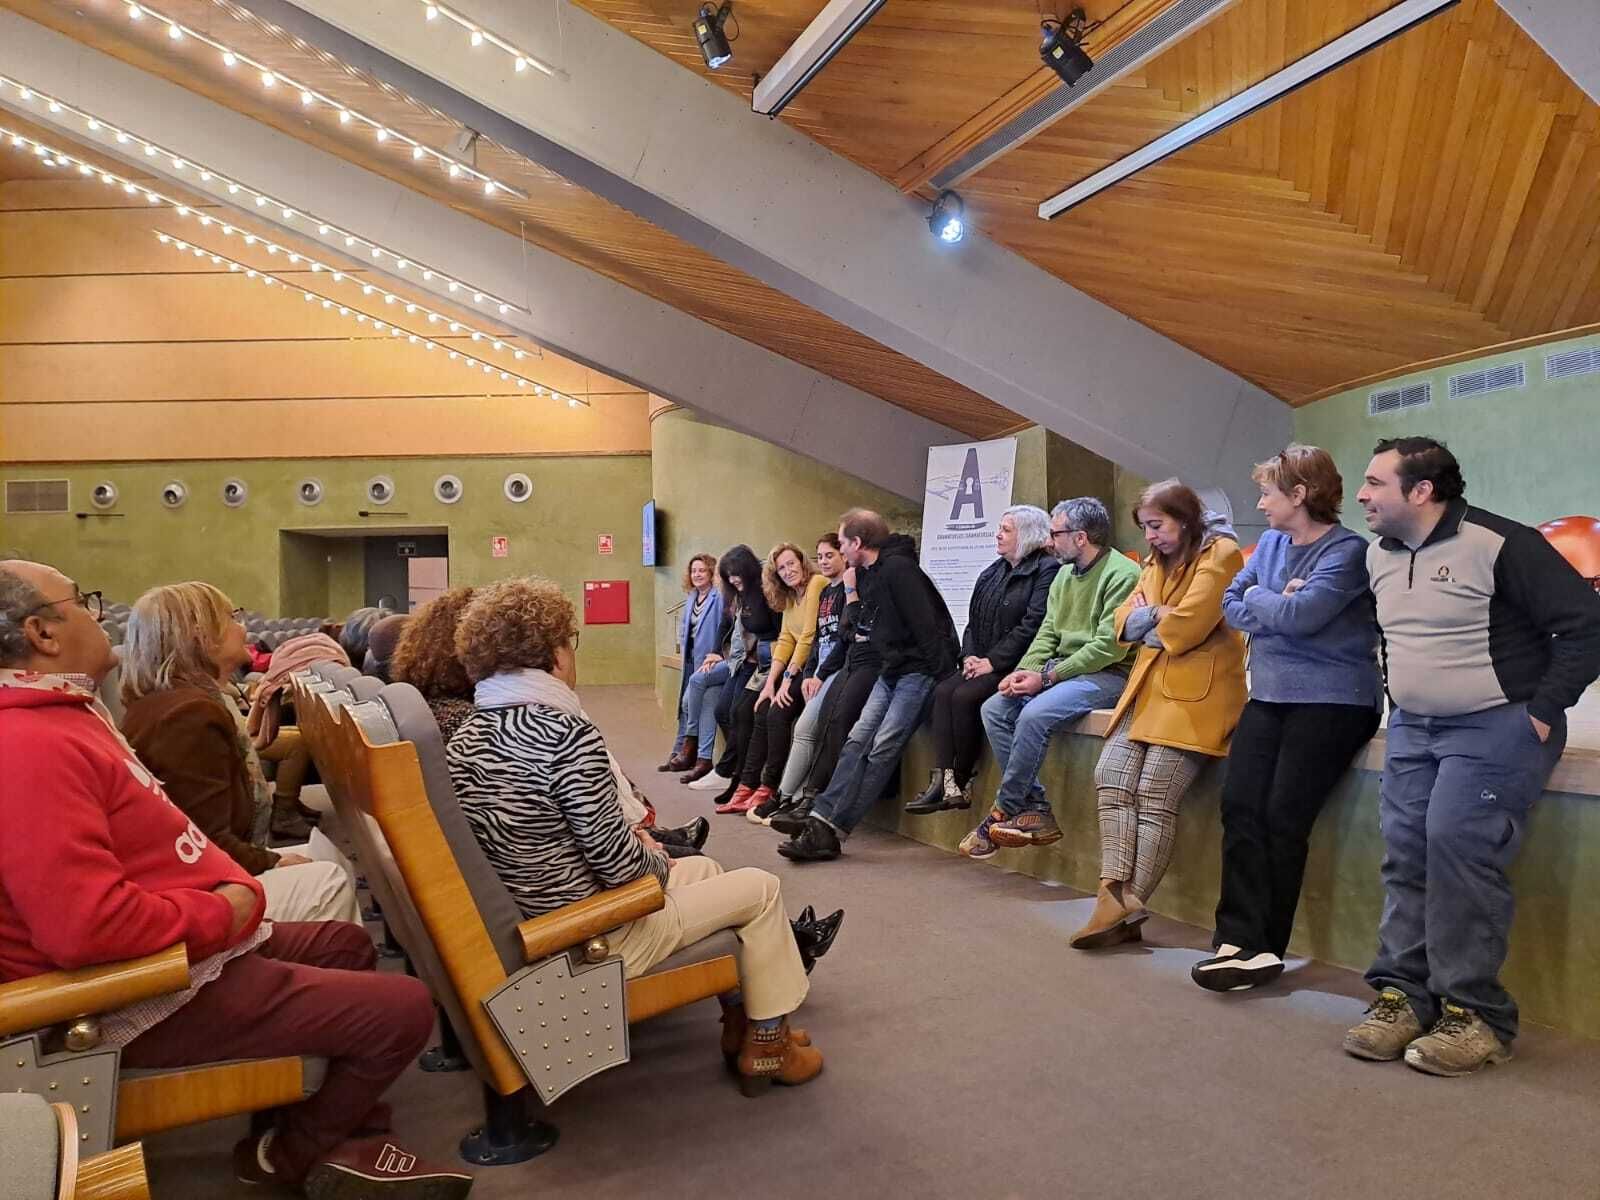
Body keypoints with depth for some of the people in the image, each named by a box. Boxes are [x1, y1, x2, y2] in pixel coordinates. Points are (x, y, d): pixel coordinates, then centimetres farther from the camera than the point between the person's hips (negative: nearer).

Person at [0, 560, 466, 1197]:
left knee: (347, 943, 27)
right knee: (403, 1008, -12)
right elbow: (86, 924, -34)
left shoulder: (54, 717, 11)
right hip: (158, 996, -11)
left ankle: (343, 1114, 32)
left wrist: (236, 891, 2)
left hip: (189, 945, 12)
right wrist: (225, 912, -20)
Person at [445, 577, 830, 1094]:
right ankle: (767, 1046, 25)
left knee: (705, 869, 26)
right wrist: (656, 861, -1)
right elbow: (618, 864, -23)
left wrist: (631, 842, 8)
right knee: (761, 887, 10)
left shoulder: (465, 739, -1)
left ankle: (740, 1022, 35)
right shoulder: (566, 733, -27)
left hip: (524, 928, 9)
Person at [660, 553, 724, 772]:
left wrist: (713, 657, -19)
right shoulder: (690, 599, 14)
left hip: (708, 659, -8)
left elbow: (723, 631, -17)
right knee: (685, 704, 9)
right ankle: (680, 753, 15)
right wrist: (683, 648, 10)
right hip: (691, 659, 8)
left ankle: (688, 750, -1)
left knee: (690, 701, -14)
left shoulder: (718, 598, -13)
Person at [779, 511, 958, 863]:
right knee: (858, 740, -3)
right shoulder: (869, 574, 14)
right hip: (892, 670, 9)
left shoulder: (898, 568, -16)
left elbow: (926, 625, -21)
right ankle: (821, 823, -8)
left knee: (882, 748, -12)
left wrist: (941, 676, -22)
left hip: (920, 669, -9)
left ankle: (830, 831, -14)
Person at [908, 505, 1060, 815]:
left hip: (1015, 666, -7)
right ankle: (942, 781, -24)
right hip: (983, 663, 8)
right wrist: (970, 655, 0)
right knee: (943, 690, -18)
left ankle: (962, 783, -13)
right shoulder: (993, 572, 20)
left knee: (965, 696, -27)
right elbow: (974, 620, 20)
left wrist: (992, 662, -17)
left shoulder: (1046, 570, -6)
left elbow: (1032, 624, -16)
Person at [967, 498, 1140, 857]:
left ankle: (1004, 811, -13)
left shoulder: (1122, 574, -12)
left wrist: (1047, 677, -19)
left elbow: (1109, 646, -19)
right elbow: (1048, 632, 13)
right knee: (994, 710, -10)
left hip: (1107, 675, -9)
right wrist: (1024, 671, -6)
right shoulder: (1065, 574, 15)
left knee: (1034, 715, -30)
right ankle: (1036, 809, -10)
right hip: (1063, 669, 9)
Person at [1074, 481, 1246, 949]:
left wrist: (1147, 620, 2)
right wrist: (1158, 617, -7)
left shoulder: (1220, 555, -6)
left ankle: (1126, 906, -9)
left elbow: (1185, 627, -17)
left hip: (1195, 692, -8)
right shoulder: (1157, 562, 21)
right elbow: (1125, 620, 13)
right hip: (1149, 687, 8)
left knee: (1153, 796, -14)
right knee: (1111, 778, -9)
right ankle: (1115, 897, -15)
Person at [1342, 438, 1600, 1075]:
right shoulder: (1378, 554, 9)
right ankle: (1404, 993, 4)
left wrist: (1541, 711, -14)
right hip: (1413, 727, 7)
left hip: (1497, 724, -7)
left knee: (1457, 841, -19)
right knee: (1403, 849, -2)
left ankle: (1475, 1012, -10)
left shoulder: (1499, 544, -15)